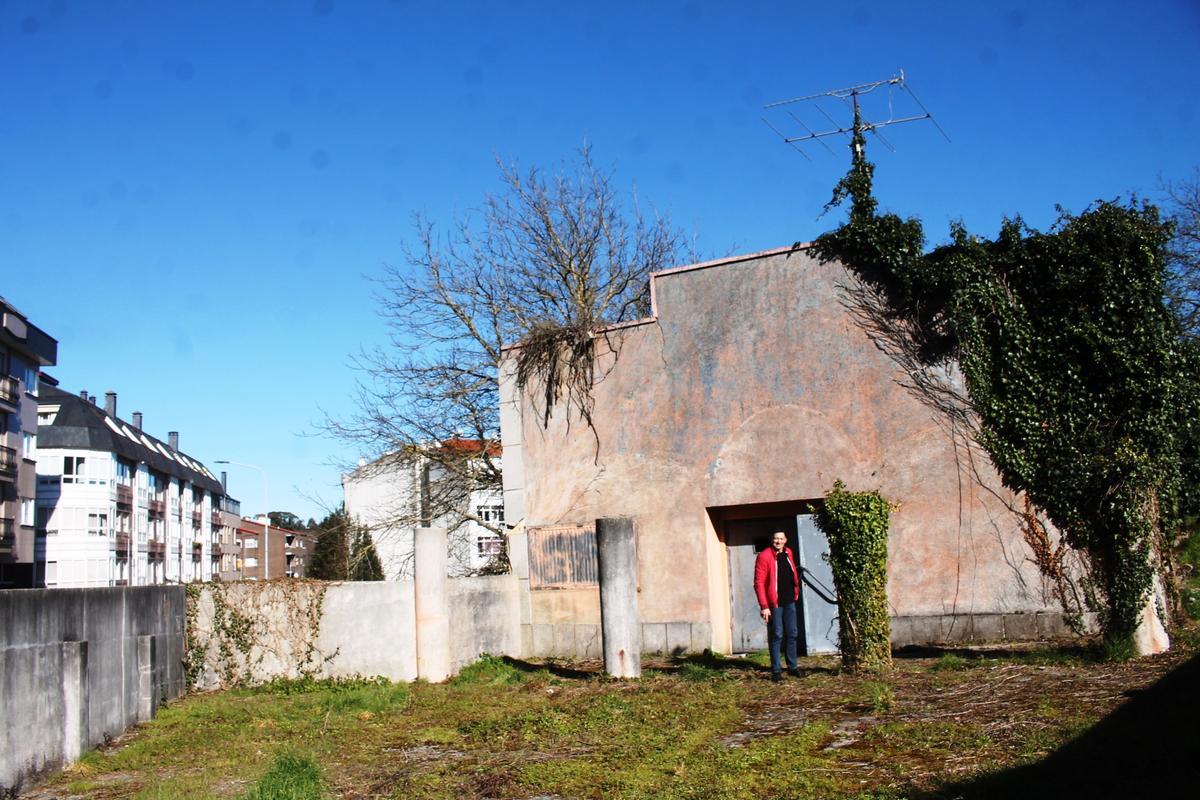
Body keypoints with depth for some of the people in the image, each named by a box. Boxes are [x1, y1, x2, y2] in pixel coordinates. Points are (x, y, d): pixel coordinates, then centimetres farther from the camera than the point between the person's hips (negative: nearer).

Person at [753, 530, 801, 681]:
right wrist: (764, 606, -18)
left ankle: (792, 667, 21)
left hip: (789, 602, 6)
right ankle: (776, 670, 5)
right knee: (776, 636, -2)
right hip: (774, 603, -6)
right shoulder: (764, 557, -12)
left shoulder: (788, 553, 8)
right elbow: (759, 583, -14)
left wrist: (796, 593, 13)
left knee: (792, 634, 11)